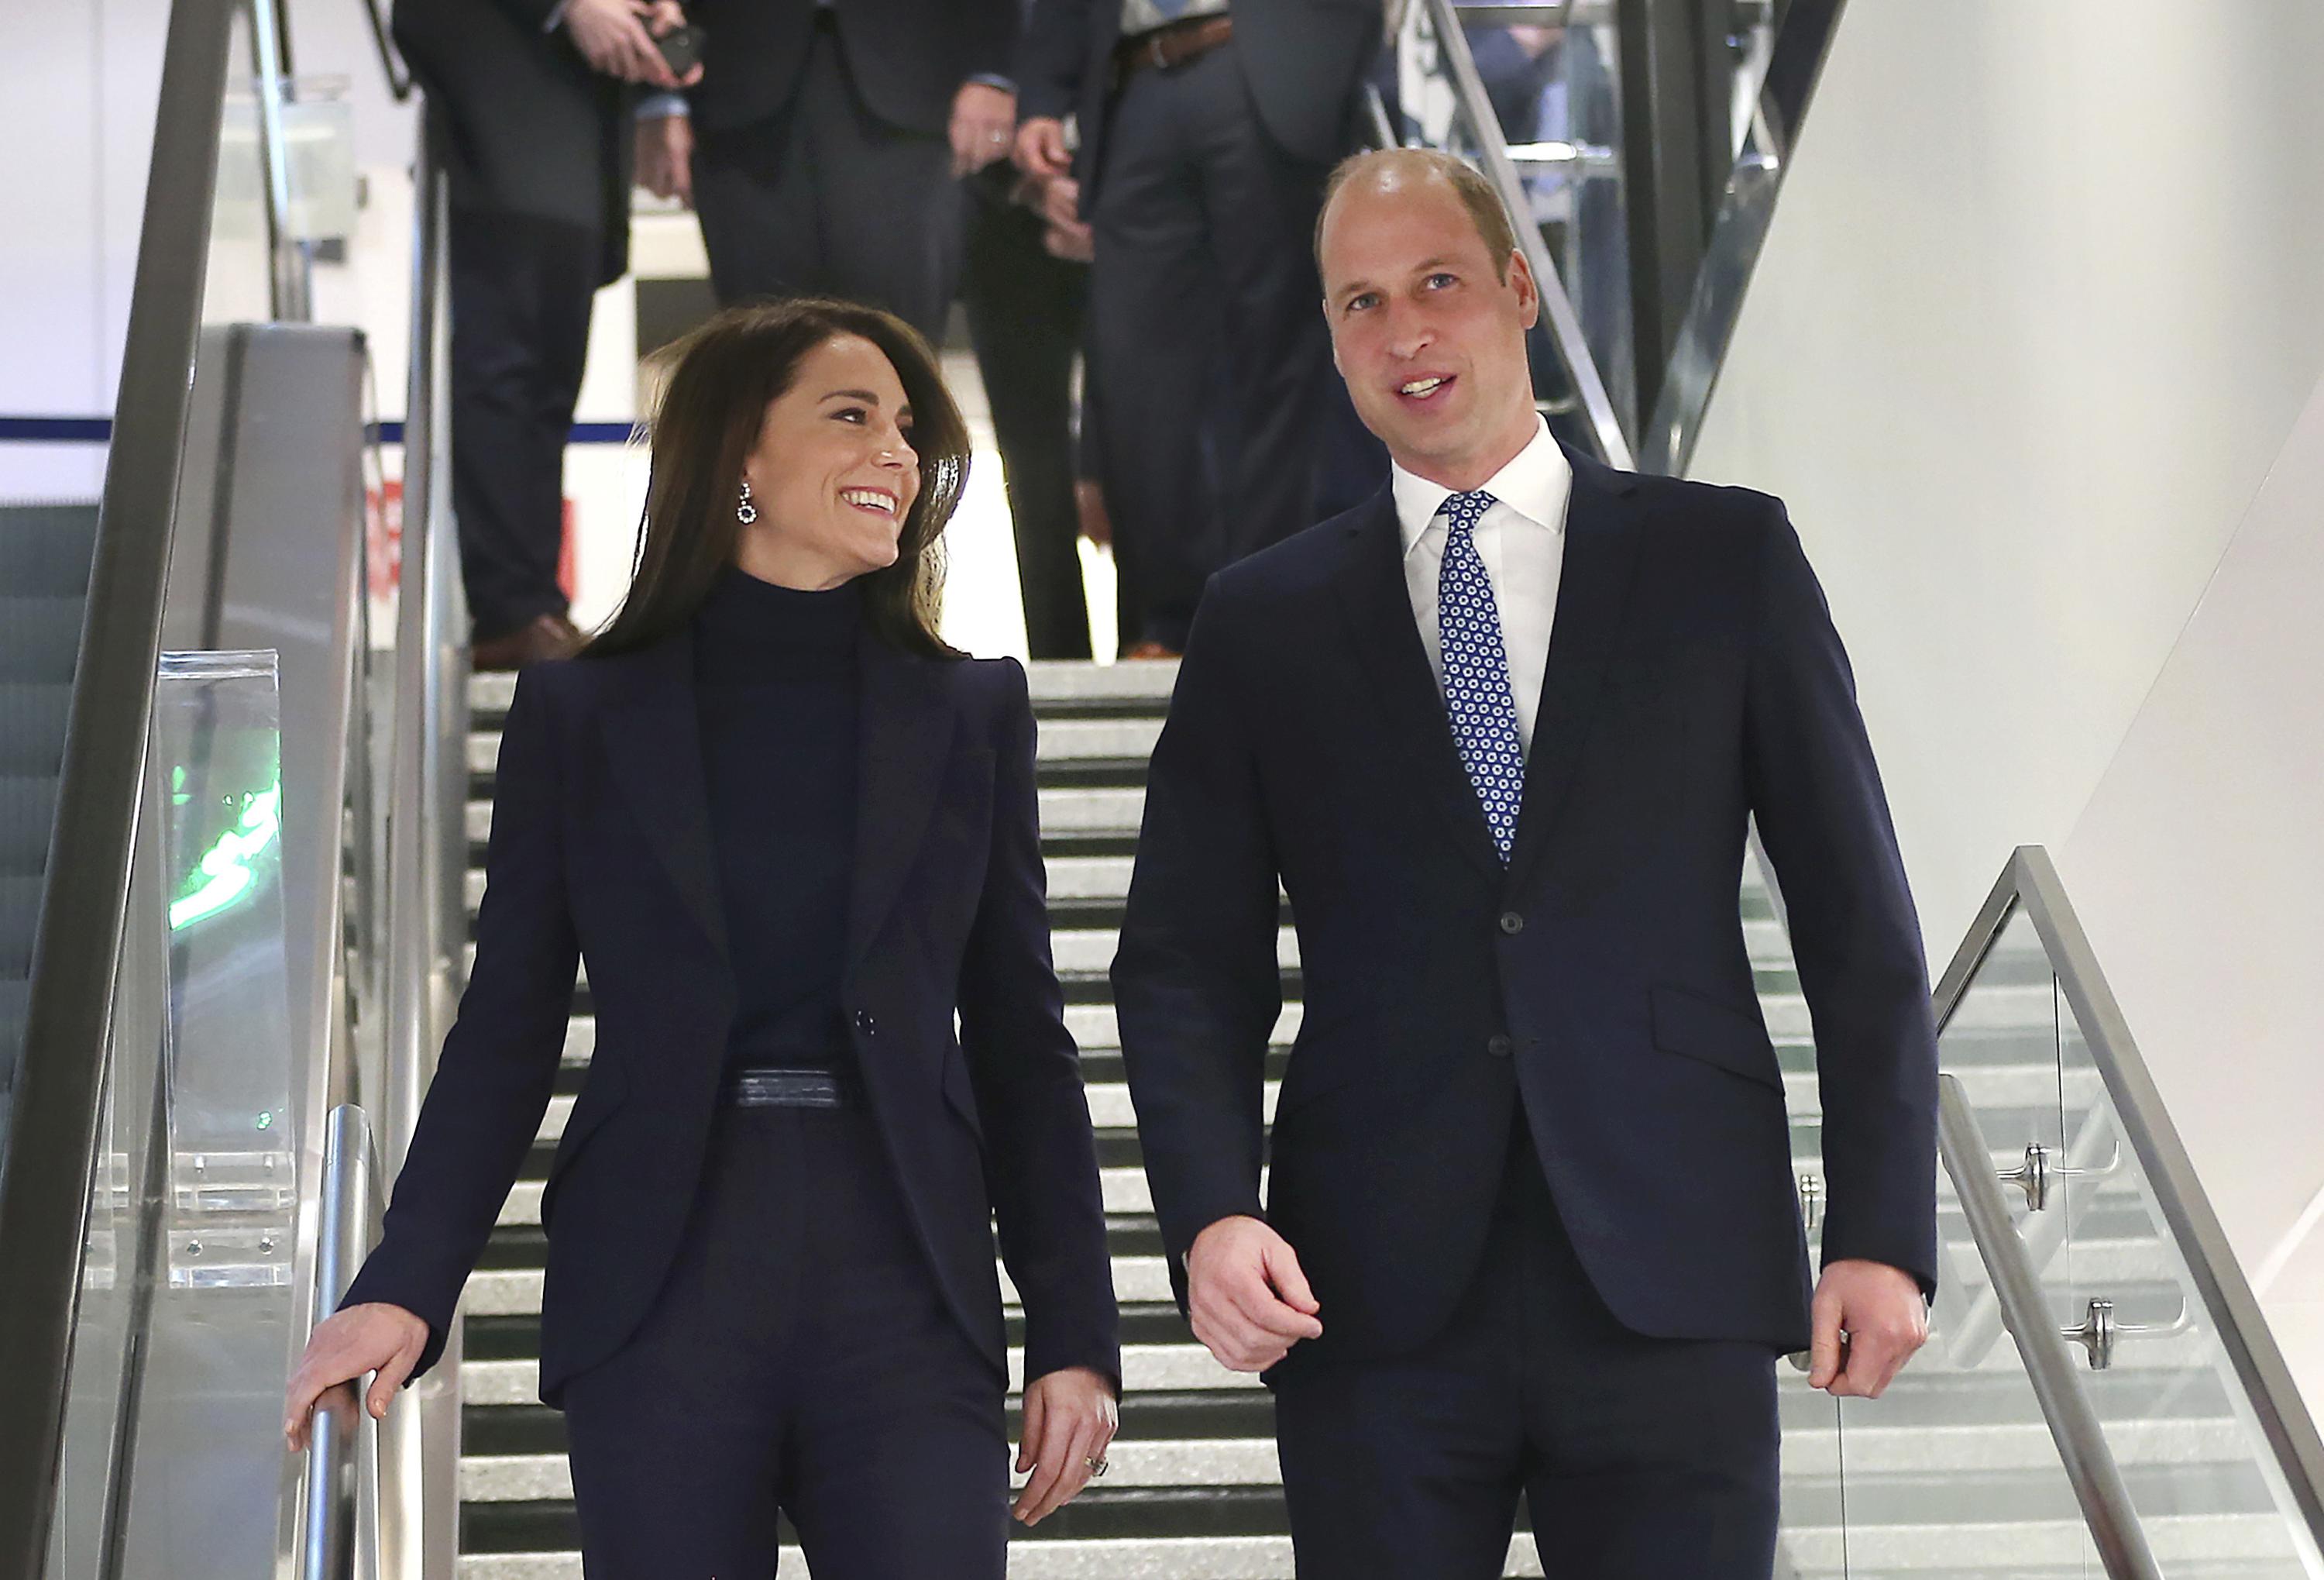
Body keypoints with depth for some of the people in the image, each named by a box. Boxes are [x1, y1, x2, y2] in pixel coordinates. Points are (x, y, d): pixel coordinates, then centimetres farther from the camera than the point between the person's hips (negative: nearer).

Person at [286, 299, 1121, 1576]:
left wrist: (1075, 1337, 4)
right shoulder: (579, 716, 7)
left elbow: (1020, 1045, 10)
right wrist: (406, 1287, -8)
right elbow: (508, 1032, 5)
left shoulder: (970, 715, 11)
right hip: (659, 1294, -1)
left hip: (905, 1292, 1)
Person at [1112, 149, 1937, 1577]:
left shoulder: (1725, 558, 8)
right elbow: (1187, 961, 8)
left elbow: (1857, 922, 6)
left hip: (1670, 1284, -1)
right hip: (1378, 1298, 1)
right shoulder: (1264, 623, 12)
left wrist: (1883, 1232, -1)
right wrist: (1210, 1213, -9)